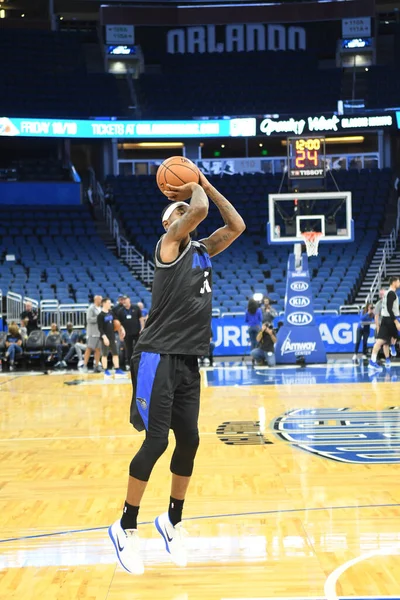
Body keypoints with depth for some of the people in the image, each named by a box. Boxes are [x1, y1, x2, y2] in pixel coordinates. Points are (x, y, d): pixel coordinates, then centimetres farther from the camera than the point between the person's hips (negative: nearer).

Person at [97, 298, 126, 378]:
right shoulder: (100, 315, -12)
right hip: (105, 337, -7)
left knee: (115, 353, 7)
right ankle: (106, 371, 8)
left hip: (112, 337, 7)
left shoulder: (111, 313, 9)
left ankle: (117, 370, 11)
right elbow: (100, 328, -15)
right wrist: (104, 337, -21)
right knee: (105, 354, 1)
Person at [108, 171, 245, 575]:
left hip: (188, 361, 7)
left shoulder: (203, 251, 16)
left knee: (188, 441, 8)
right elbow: (200, 210, -20)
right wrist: (193, 193, 2)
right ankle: (126, 527, 4)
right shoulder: (169, 245, -5)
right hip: (158, 358, -7)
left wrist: (205, 185, 15)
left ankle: (173, 521, 25)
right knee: (157, 440, -9)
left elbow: (237, 226, 17)